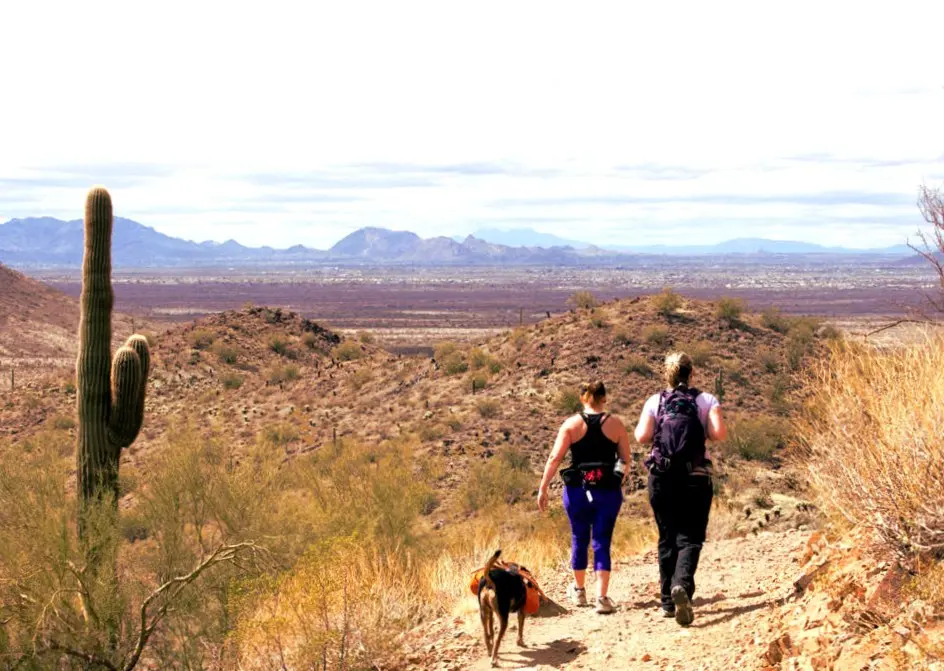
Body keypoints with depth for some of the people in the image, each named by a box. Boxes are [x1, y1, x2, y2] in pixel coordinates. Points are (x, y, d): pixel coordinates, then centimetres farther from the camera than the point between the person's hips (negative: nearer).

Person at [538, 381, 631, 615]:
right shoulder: (616, 424, -1)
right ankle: (602, 597, -6)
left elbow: (555, 458, -8)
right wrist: (618, 480, 21)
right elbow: (626, 459, 3)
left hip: (577, 490, 0)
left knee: (579, 540, 17)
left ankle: (579, 590, 33)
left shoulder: (571, 424, -4)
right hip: (608, 490, 0)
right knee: (602, 543, 3)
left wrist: (543, 489, -5)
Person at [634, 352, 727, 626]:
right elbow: (719, 434, -11)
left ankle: (668, 601, 15)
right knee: (690, 538, -1)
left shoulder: (655, 402, 3)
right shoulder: (707, 401, 2)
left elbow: (642, 436, -8)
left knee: (667, 539, 13)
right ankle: (682, 584, -28)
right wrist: (703, 432, 9)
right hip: (696, 478, -1)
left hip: (662, 477, 2)